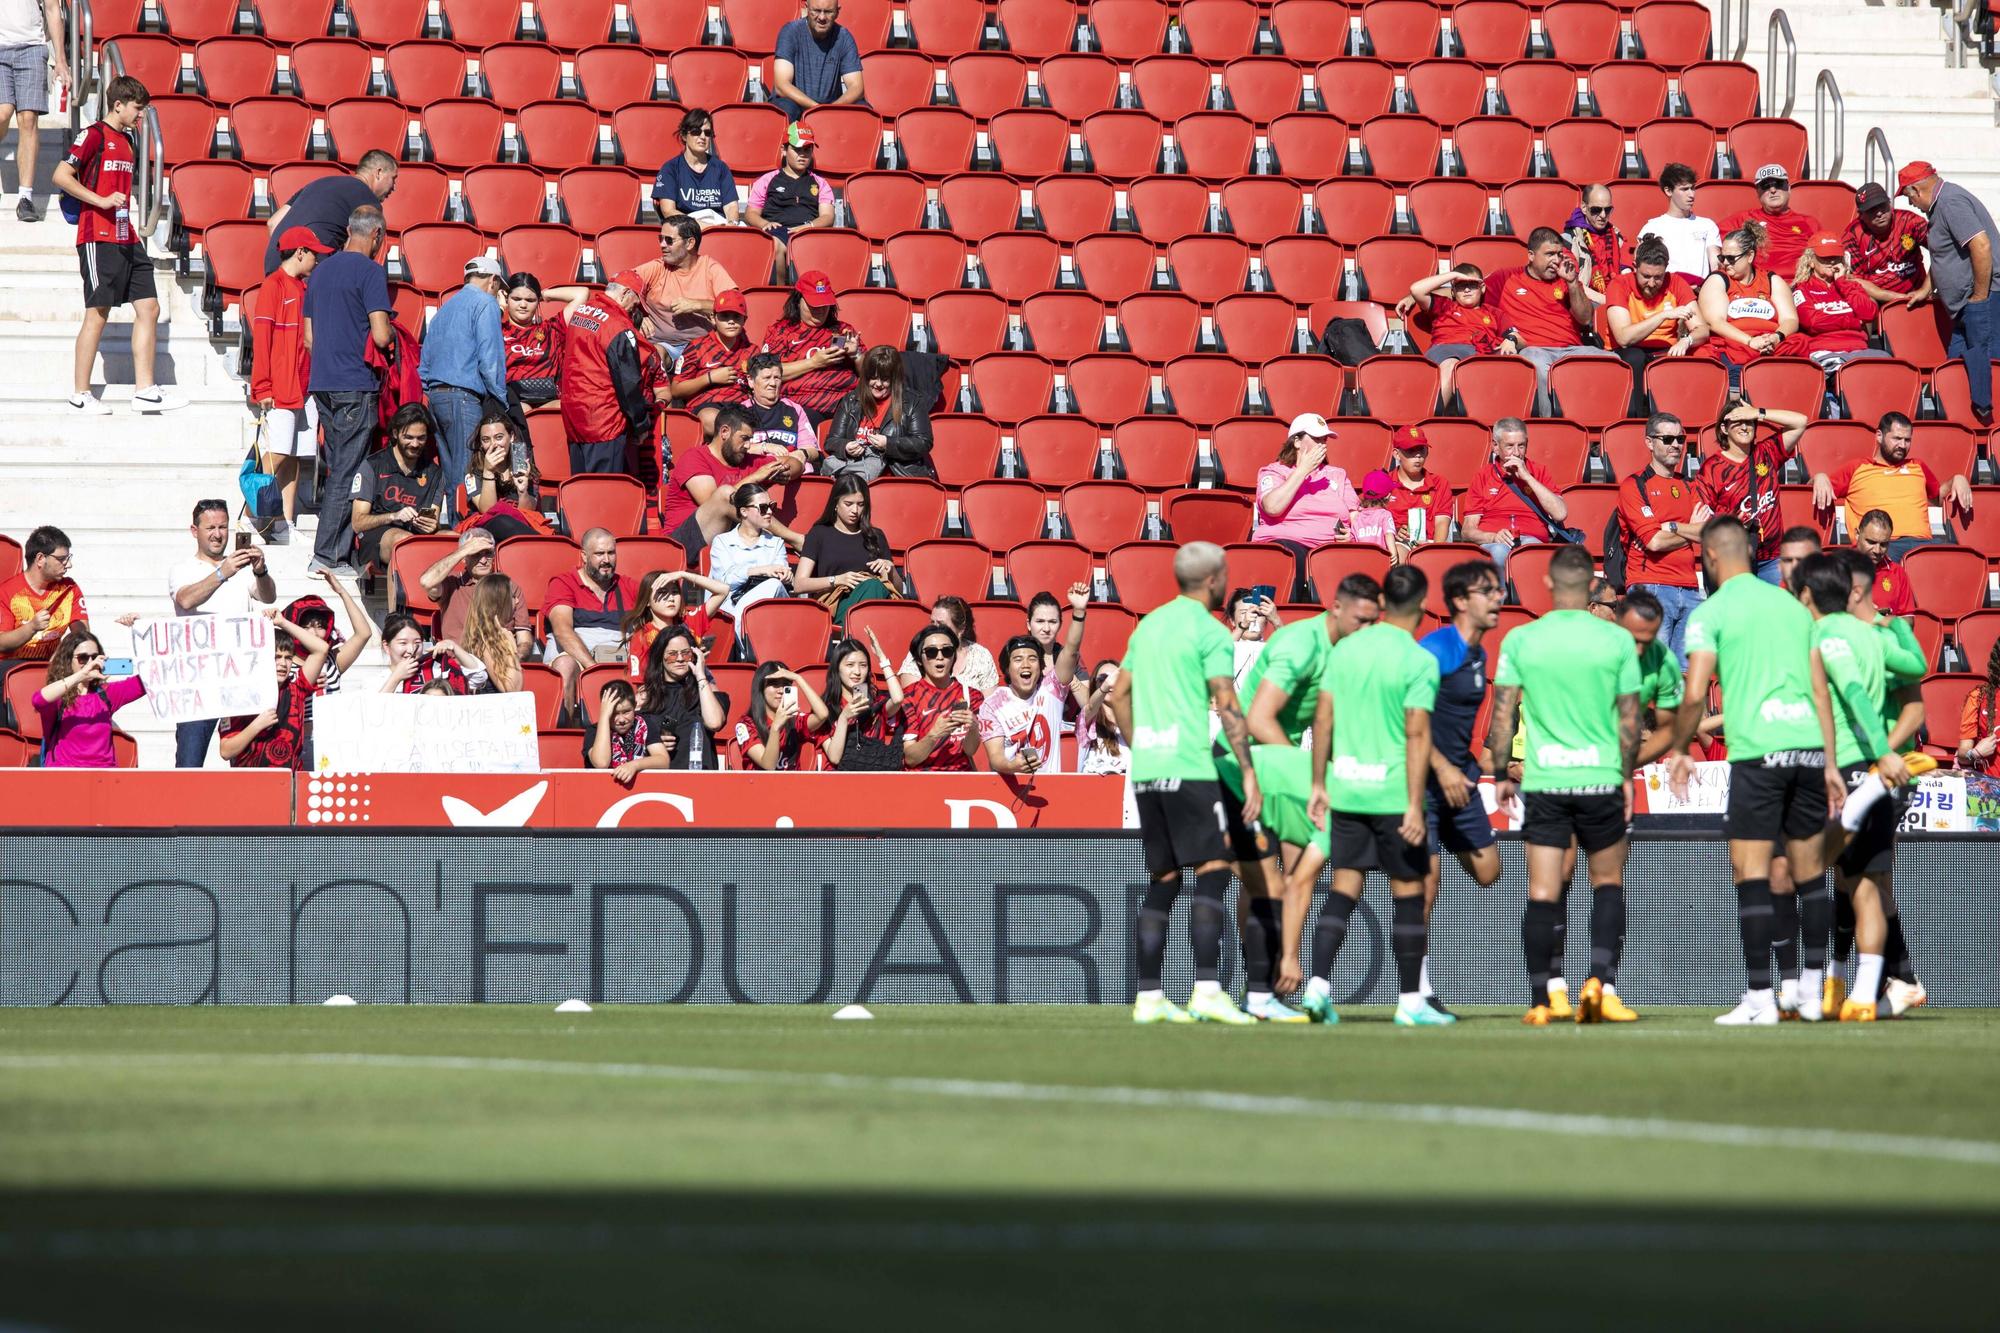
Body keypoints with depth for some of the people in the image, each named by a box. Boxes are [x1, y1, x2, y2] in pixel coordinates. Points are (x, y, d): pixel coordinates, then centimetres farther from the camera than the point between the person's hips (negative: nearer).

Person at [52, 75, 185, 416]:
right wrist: (101, 201, -18)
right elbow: (62, 176, -14)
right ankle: (80, 396, 0)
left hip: (126, 239, 9)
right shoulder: (94, 136, -8)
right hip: (98, 240, -9)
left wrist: (133, 231, 17)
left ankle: (145, 391, 4)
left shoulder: (126, 141, 18)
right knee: (98, 314, -6)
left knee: (148, 308, 3)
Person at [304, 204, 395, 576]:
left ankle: (342, 553, 12)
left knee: (338, 469, 12)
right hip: (356, 385, -8)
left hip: (323, 384, 8)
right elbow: (381, 335, -16)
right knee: (348, 472, -5)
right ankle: (327, 556, -8)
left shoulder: (322, 270, 14)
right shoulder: (369, 271, -10)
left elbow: (309, 337, 19)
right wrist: (392, 332, 5)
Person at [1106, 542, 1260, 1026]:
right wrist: (1249, 773, -13)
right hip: (1189, 765, -7)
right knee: (1213, 870, -8)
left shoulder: (1149, 623, 17)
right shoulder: (1209, 631, -6)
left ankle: (1149, 996, 7)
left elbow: (1118, 695, 21)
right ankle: (1206, 989, -18)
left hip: (1146, 769, 7)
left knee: (1163, 879, 10)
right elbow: (1228, 707, -13)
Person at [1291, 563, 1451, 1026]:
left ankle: (1318, 985, -6)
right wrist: (1415, 806, -14)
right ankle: (1410, 1002, 9)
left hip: (1345, 790, 5)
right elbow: (1417, 734, -15)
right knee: (1408, 893, 5)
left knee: (1344, 888, 8)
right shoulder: (1419, 662, -10)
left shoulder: (1346, 649, 6)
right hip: (1393, 792, -5)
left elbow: (1323, 719, 6)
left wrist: (1319, 785, 13)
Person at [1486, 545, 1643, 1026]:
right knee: (1608, 882, 14)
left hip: (1543, 782, 0)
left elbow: (1503, 716, 2)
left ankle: (1539, 1000, 0)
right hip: (1600, 779, 0)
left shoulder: (1520, 640, 0)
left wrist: (1501, 774, 13)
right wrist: (1628, 775, 15)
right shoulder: (1617, 640, -2)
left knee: (1542, 893, 2)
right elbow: (1629, 720, 2)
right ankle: (1600, 980, -3)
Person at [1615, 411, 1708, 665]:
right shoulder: (1634, 485, 1)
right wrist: (1692, 531, 4)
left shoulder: (1688, 488, 19)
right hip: (1652, 589, -6)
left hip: (1689, 590, 6)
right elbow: (1654, 541, -11)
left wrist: (1672, 527, -7)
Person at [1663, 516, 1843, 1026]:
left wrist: (1679, 750, 8)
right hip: (1808, 745, 5)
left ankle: (1760, 998, -8)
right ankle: (1813, 992, 17)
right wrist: (1829, 763, 15)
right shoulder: (1792, 606, 15)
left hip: (1756, 752, -5)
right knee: (1809, 870, 13)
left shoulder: (1712, 612, -1)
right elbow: (1820, 690, 13)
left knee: (1751, 873, -3)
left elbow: (1694, 695, -8)